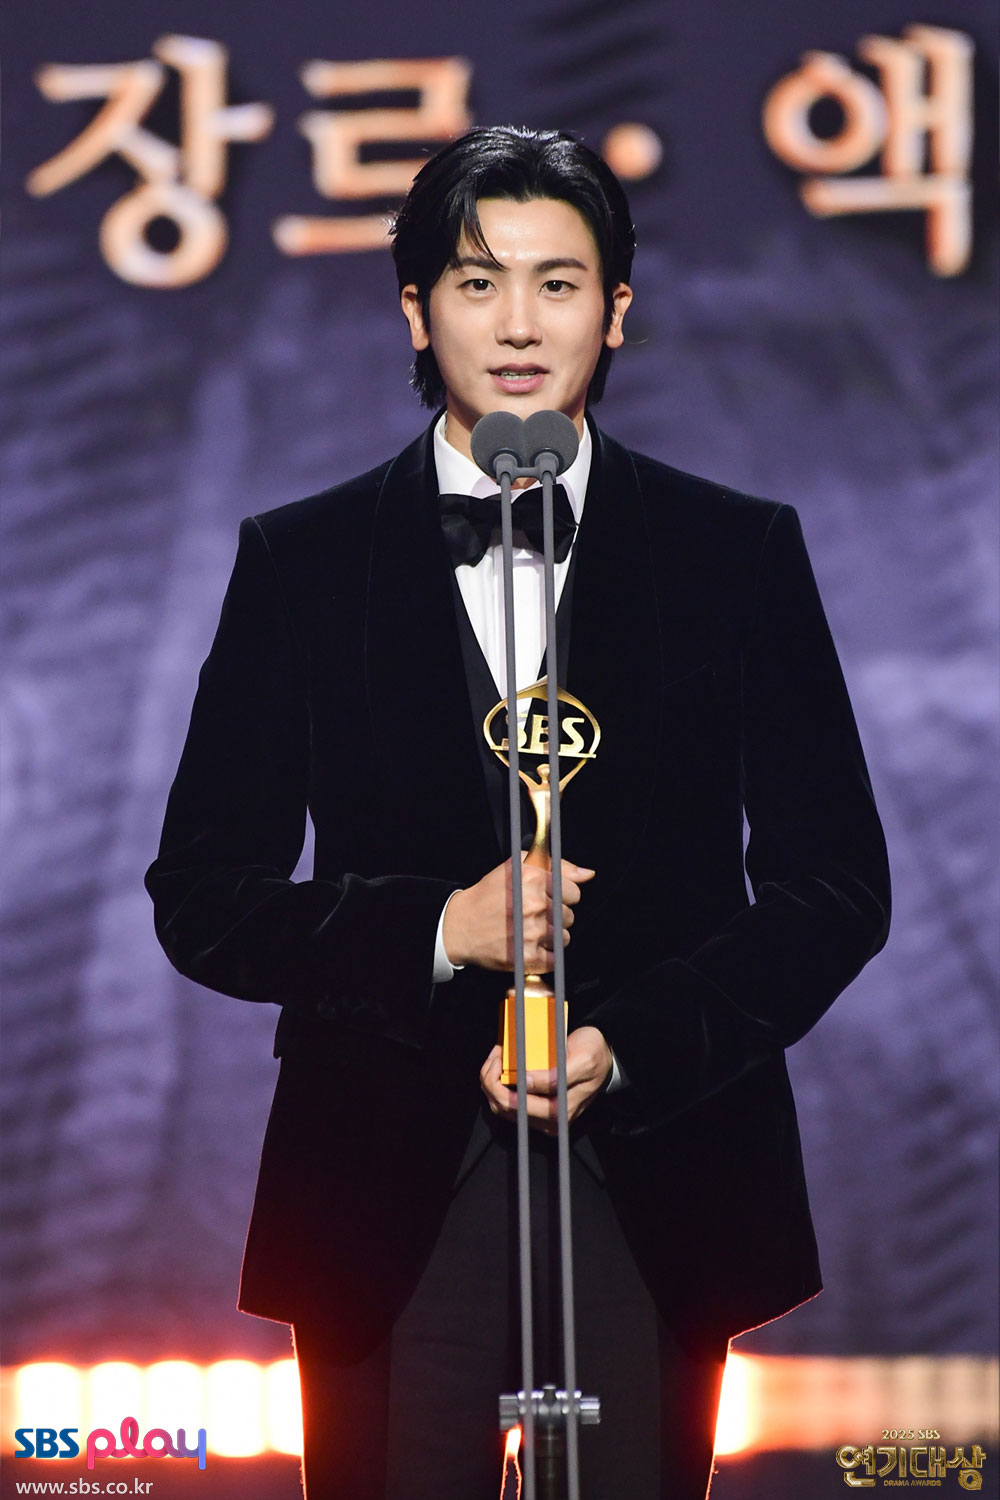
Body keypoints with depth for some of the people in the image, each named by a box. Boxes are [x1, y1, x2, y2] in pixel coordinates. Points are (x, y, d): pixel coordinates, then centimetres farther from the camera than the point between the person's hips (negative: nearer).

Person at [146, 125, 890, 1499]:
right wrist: (436, 930, -12)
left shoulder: (739, 555, 6)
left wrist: (631, 1047, -11)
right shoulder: (303, 563, 6)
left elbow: (836, 887, 4)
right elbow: (203, 901, 4)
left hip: (653, 1192, 0)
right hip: (390, 1204, 0)